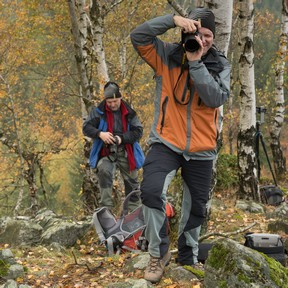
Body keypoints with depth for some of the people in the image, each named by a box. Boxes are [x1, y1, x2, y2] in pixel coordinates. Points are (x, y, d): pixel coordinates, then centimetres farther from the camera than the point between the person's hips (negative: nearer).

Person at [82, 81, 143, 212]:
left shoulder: (129, 112, -2)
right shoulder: (99, 111, -3)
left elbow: (138, 131, -4)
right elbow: (86, 127, -3)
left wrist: (122, 138, -19)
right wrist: (100, 134, -22)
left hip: (126, 153, 2)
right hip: (106, 152, -2)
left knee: (132, 182, 10)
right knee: (104, 171, -30)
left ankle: (135, 210, 28)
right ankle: (106, 208, -26)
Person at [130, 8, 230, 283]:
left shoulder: (220, 65, 0)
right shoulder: (167, 56, -3)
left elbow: (216, 98, -17)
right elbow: (138, 36, -16)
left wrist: (196, 63, -22)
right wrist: (173, 20, -25)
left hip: (201, 149, 2)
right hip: (166, 143, -2)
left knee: (195, 208, 14)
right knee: (151, 190, -26)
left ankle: (188, 259, 36)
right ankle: (158, 252, -7)